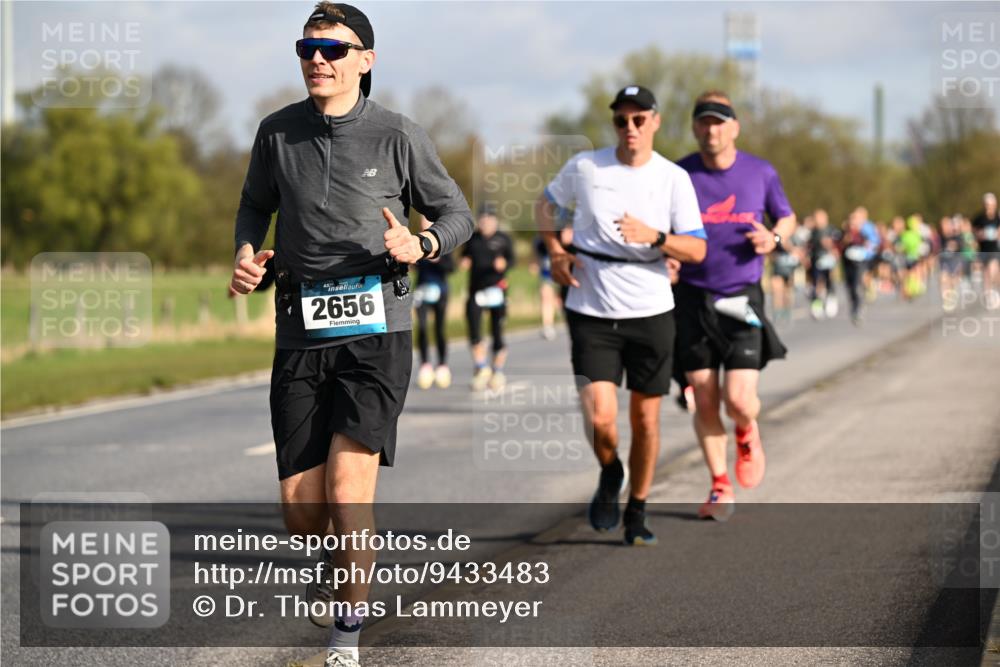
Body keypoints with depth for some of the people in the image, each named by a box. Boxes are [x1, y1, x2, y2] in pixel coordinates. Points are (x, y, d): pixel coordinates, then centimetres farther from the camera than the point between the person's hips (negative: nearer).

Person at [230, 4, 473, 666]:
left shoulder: (398, 136, -1)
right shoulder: (278, 132, 7)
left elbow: (457, 213, 8)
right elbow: (255, 205, 24)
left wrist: (421, 245, -13)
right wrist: (246, 252, 4)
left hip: (376, 329, -3)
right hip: (301, 333, 3)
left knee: (349, 477, -17)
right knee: (300, 500, 2)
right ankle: (334, 563, 38)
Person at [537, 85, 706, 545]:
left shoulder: (673, 178, -1)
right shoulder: (584, 167, 1)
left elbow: (697, 249, -4)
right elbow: (546, 204, 20)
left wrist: (654, 236, -22)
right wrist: (555, 252, 4)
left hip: (651, 313, 1)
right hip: (591, 315, -1)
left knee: (645, 418, 6)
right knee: (600, 418, -13)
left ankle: (637, 512, 24)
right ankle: (610, 475, 20)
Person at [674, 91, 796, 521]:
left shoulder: (761, 173, 1)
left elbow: (787, 218, 16)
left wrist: (774, 237, -6)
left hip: (742, 297, -1)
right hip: (693, 297, 1)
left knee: (738, 400, -11)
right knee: (705, 401, 1)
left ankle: (747, 434, 26)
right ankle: (720, 487, 17)